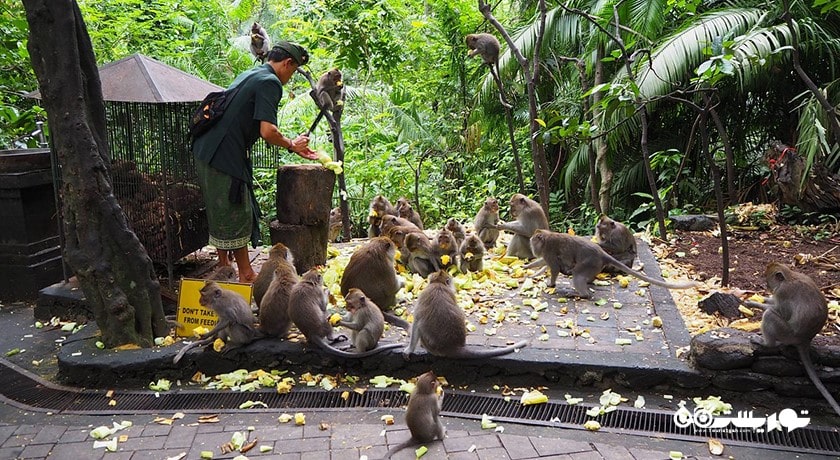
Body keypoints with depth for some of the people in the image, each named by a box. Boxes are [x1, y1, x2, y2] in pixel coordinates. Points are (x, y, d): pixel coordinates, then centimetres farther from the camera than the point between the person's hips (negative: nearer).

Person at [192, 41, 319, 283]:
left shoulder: (249, 74, 20)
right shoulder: (270, 82, -11)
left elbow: (254, 126, 24)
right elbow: (267, 132, -21)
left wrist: (296, 147, 22)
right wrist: (292, 145, -1)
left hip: (205, 149, 10)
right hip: (224, 155, -10)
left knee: (220, 212, 19)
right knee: (237, 215, 1)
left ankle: (224, 265, 31)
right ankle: (246, 275, 12)